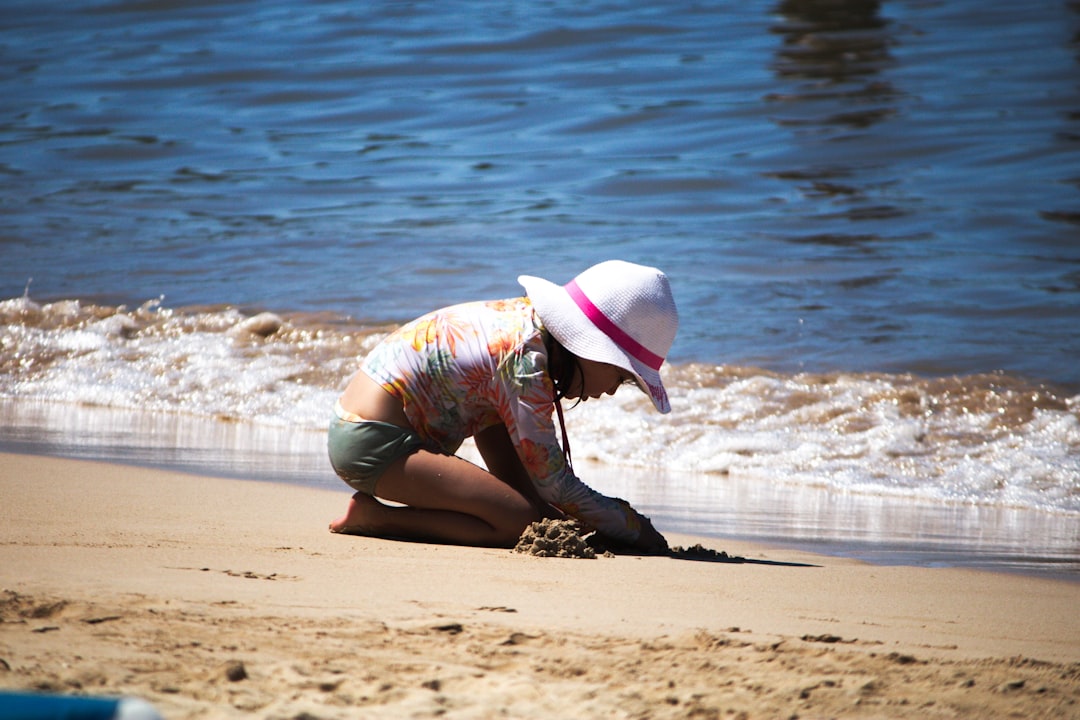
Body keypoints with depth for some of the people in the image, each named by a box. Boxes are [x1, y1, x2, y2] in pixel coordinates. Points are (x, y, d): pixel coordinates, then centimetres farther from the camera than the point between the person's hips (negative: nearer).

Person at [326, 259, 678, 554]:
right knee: (522, 522, -16)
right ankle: (373, 516, -10)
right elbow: (552, 480, -15)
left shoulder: (526, 318, 8)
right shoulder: (527, 357, -19)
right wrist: (635, 529, -6)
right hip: (375, 445, -10)